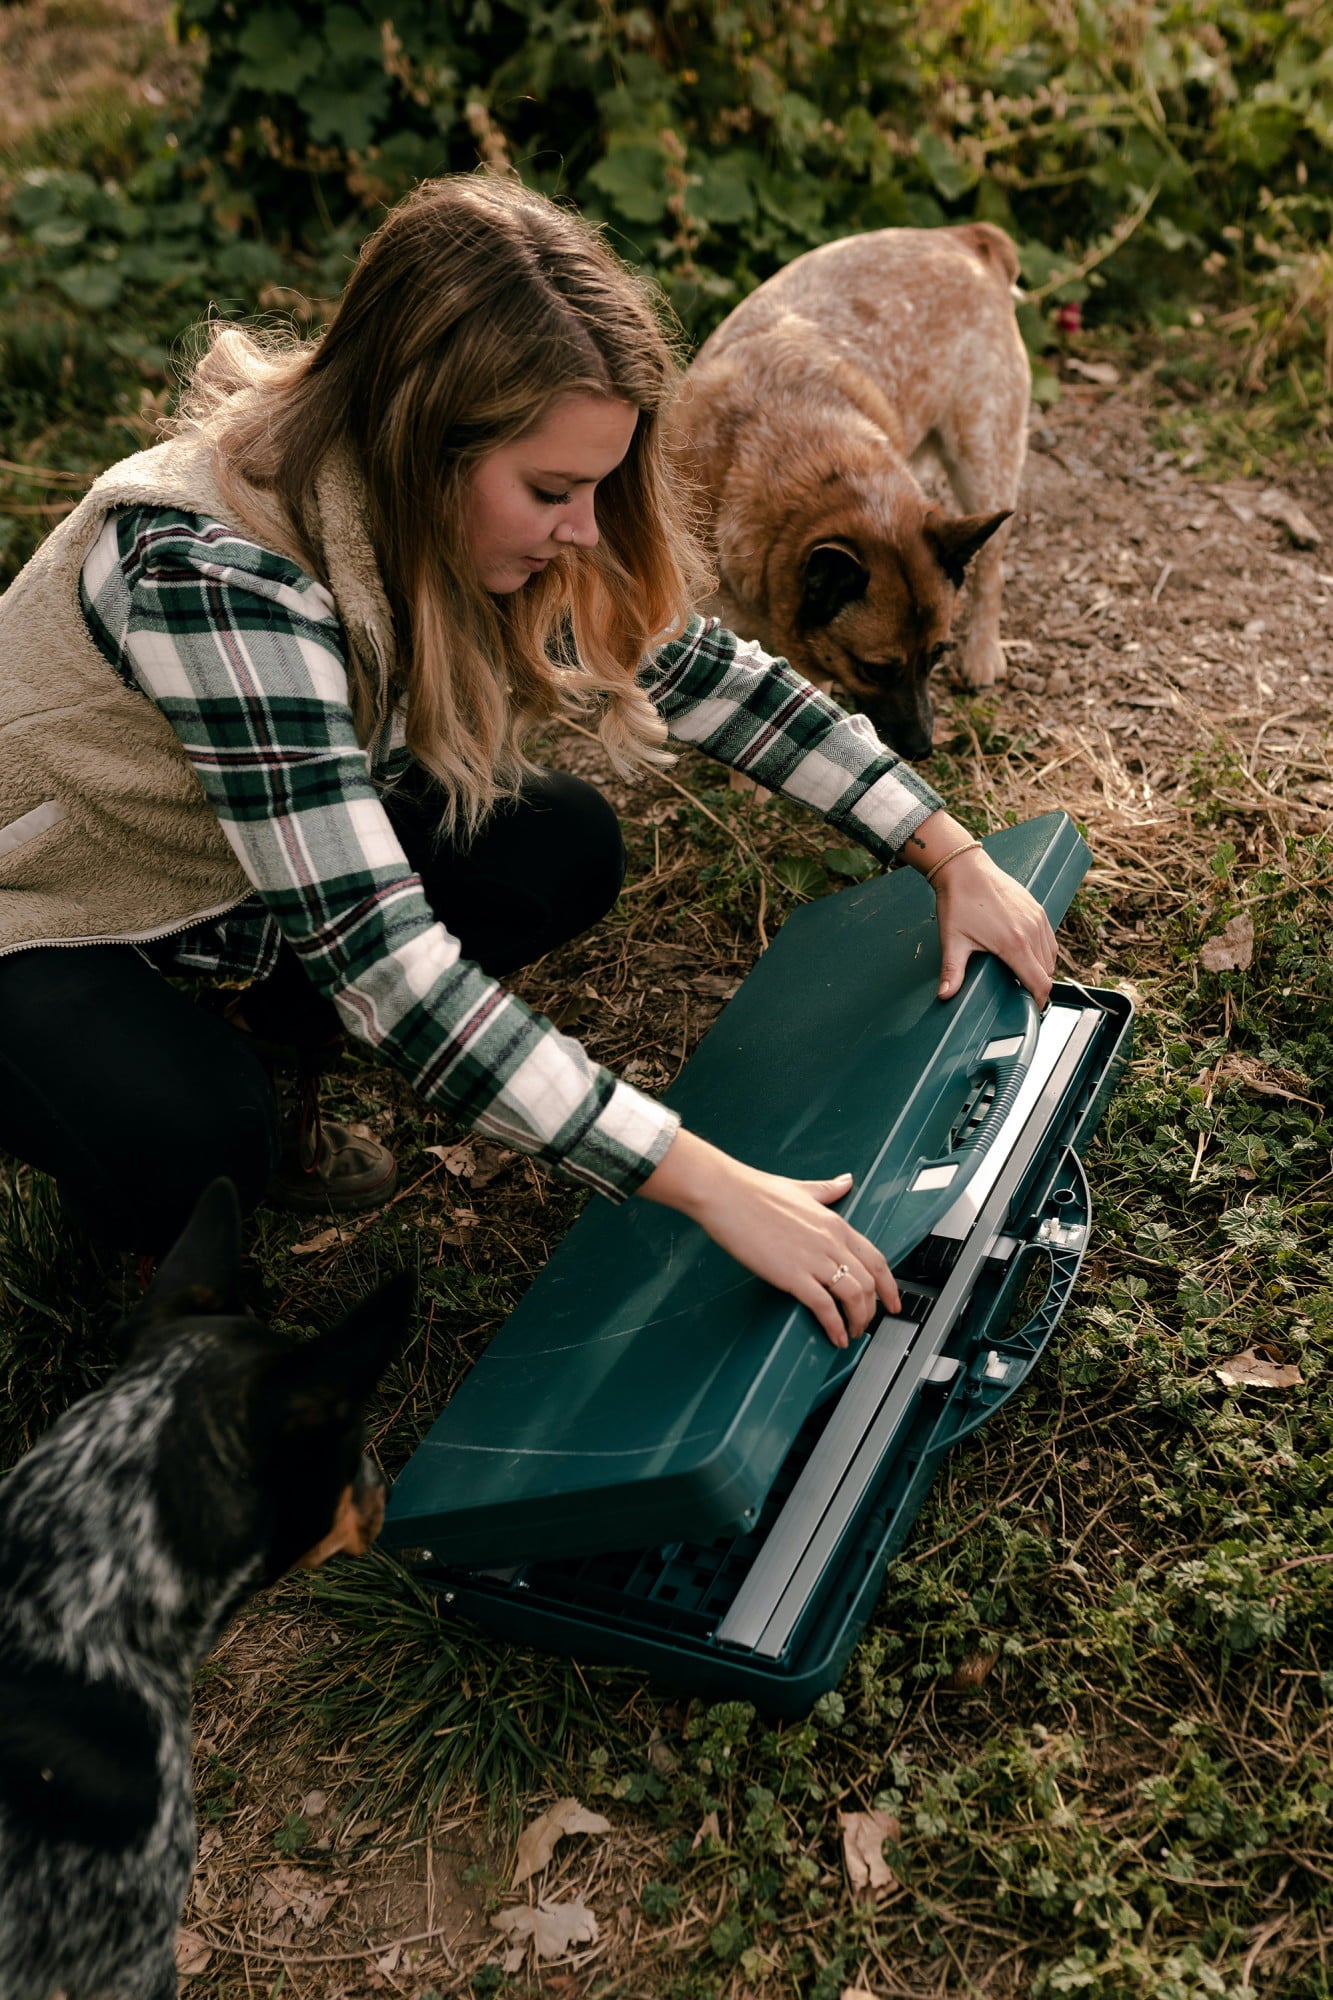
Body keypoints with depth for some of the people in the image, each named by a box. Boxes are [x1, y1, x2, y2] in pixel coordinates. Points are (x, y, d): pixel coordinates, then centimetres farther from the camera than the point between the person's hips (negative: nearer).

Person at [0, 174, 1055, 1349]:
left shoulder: (454, 514, -16)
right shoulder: (216, 568, -38)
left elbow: (704, 674, -5)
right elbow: (380, 961, -42)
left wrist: (954, 857, -10)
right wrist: (710, 1188, -42)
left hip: (255, 862, 7)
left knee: (564, 852, -11)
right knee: (190, 1136, -35)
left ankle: (269, 1068, 11)